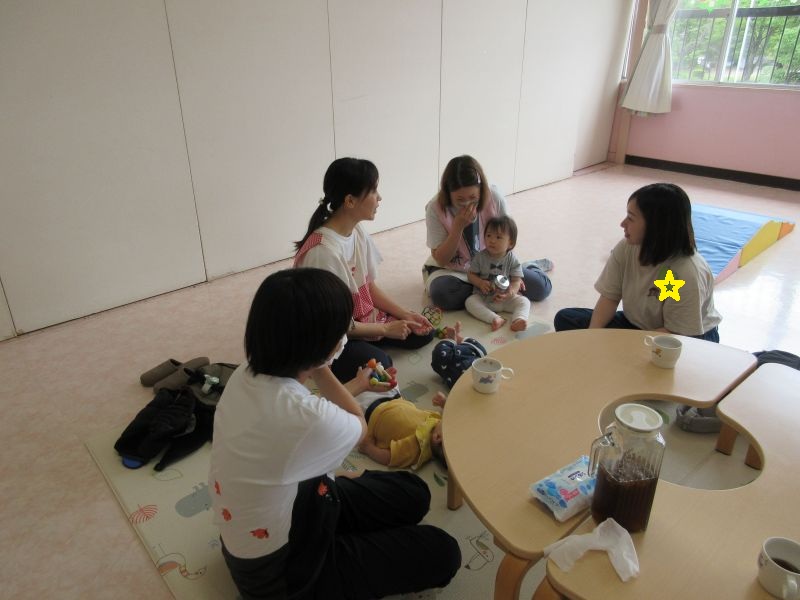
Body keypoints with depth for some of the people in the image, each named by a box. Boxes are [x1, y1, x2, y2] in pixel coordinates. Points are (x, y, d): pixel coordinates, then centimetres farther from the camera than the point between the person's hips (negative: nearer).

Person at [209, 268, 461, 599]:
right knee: (441, 554, 4)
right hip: (278, 572, -8)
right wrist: (319, 370, -13)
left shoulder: (246, 375, -13)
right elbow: (358, 427, -13)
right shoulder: (308, 418, -40)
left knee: (411, 493, 15)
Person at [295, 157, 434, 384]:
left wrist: (406, 314, -7)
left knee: (422, 332, 3)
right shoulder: (323, 251, -31)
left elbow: (370, 286, 4)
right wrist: (385, 328, -18)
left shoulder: (358, 232, -7)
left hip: (359, 321, 8)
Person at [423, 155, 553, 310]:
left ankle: (532, 266, 22)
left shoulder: (494, 197, -17)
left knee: (540, 288, -13)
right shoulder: (435, 208, -22)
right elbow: (441, 260, -18)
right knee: (441, 294, -36)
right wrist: (458, 226, -31)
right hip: (452, 268, -1)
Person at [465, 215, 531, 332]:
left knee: (524, 301, -19)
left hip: (505, 298, 0)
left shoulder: (512, 260, -7)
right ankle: (495, 319, -39)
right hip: (483, 297, 0)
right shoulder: (480, 257, -5)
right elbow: (471, 275, 1)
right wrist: (480, 283, -20)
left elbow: (516, 280, -8)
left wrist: (512, 291, -30)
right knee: (470, 302, -27)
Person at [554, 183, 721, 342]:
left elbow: (675, 333, -24)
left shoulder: (688, 273, -29)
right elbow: (609, 297, -8)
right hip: (635, 324, 6)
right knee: (565, 319, -7)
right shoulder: (626, 248, -12)